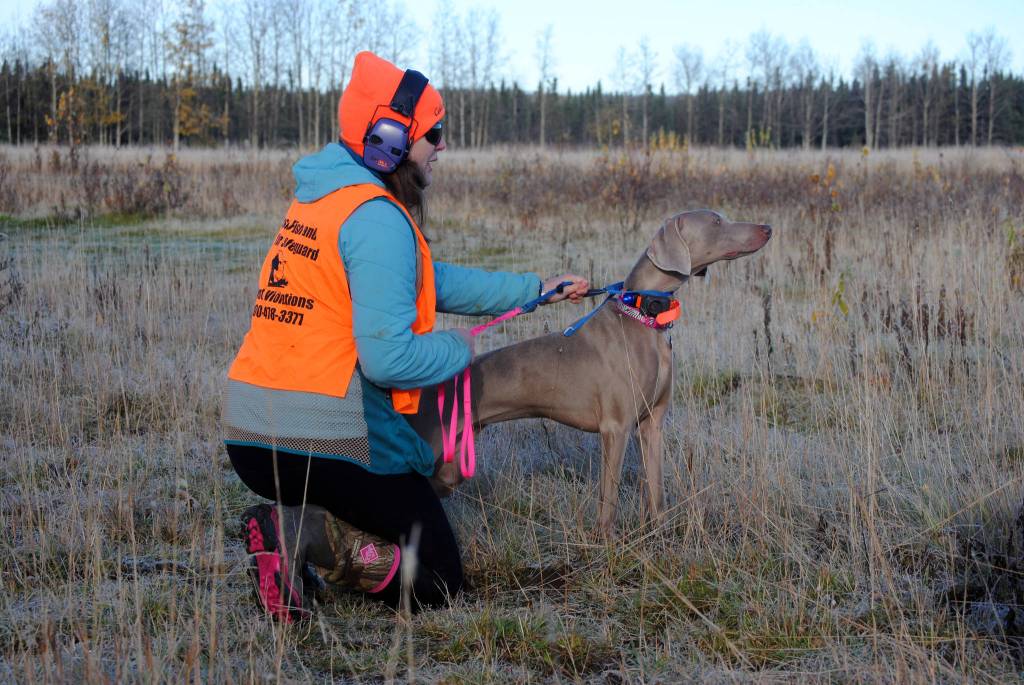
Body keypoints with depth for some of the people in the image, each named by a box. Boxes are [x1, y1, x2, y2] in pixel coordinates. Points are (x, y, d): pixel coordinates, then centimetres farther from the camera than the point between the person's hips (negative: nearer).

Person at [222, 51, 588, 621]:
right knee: (437, 581, 6)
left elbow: (434, 280, 23)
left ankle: (294, 530, 2)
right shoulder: (378, 219, -15)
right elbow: (387, 357, -22)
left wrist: (533, 289, 26)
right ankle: (303, 533, -13)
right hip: (326, 443, -9)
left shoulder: (320, 200, 15)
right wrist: (458, 349, -2)